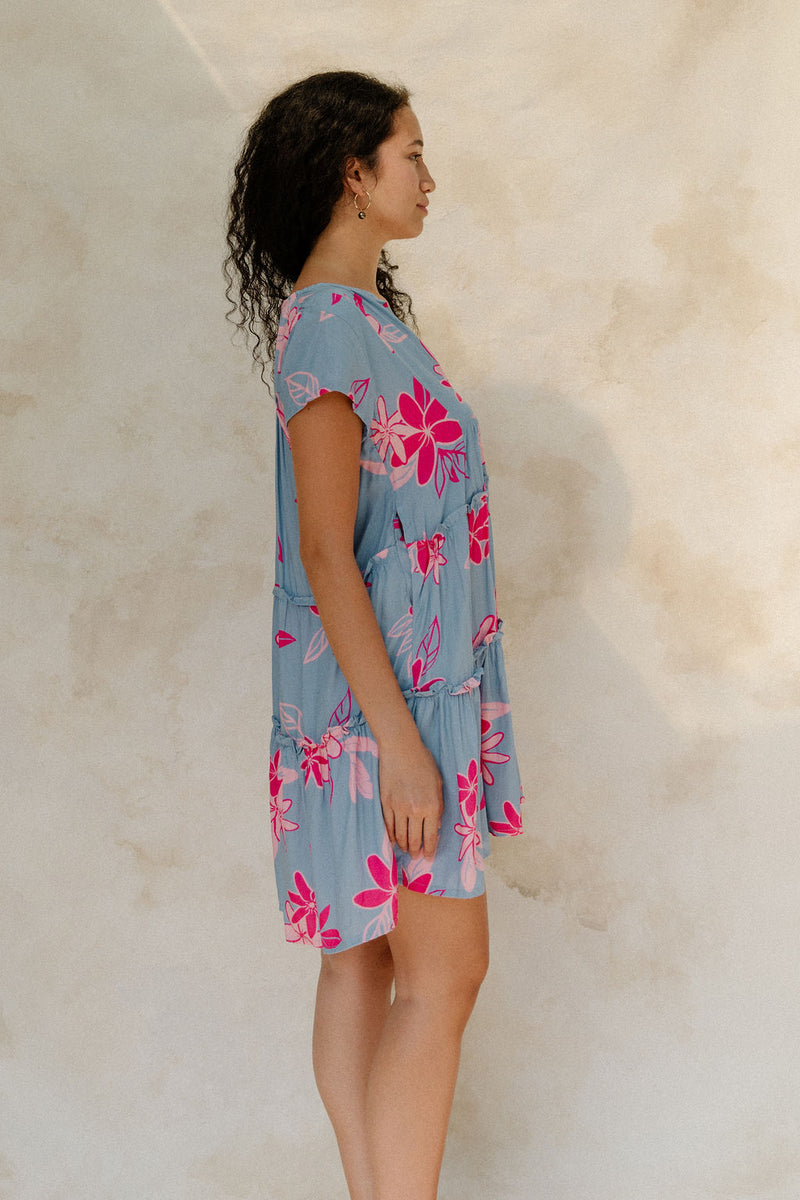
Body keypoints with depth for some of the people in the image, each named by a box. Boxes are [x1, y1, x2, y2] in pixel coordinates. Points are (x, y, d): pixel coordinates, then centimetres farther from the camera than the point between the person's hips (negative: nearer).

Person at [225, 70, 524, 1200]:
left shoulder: (362, 316, 14)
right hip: (381, 691, -9)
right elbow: (326, 552, -20)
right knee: (444, 972, -6)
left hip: (413, 676, 9)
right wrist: (399, 738, -21)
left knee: (369, 958, 11)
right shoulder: (328, 325, -15)